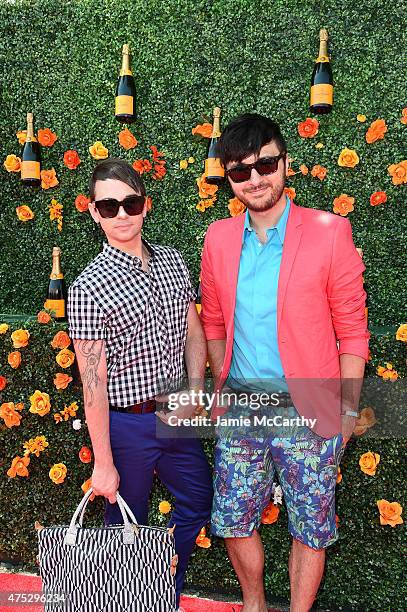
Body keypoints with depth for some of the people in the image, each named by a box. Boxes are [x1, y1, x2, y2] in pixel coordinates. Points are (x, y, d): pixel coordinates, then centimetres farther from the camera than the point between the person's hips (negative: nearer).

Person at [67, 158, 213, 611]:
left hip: (176, 415, 7)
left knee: (198, 501, 23)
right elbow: (93, 383, -17)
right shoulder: (89, 287, -18)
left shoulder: (172, 260, 0)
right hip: (126, 424, -6)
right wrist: (104, 463, -13)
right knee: (127, 524, 14)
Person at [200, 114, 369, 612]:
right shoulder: (218, 238, 1)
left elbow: (351, 331, -5)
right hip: (239, 409, 4)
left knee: (310, 530, 14)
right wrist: (223, 388, 9)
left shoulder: (329, 232, -10)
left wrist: (348, 408, -5)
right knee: (233, 522, 18)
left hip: (308, 414, -3)